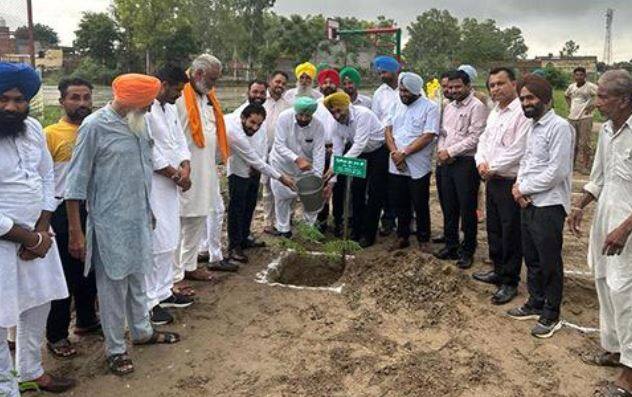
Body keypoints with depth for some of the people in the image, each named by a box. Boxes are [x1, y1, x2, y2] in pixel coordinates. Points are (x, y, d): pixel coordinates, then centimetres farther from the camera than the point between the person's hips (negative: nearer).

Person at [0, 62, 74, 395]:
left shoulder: (33, 128, 1)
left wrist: (41, 231, -3)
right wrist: (30, 239, -14)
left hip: (37, 233, 7)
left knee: (39, 305, 20)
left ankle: (31, 369, 41)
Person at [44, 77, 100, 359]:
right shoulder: (50, 134, -8)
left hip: (93, 211, 5)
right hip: (64, 212, -5)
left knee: (90, 270, 18)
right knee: (64, 275, 4)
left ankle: (86, 320, 37)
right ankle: (56, 335, 19)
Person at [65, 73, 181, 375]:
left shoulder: (138, 124, 5)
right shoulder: (95, 126, -15)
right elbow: (76, 182, -13)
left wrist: (149, 211, 21)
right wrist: (75, 232, -12)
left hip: (139, 219, 6)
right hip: (110, 223, -6)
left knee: (138, 278, 19)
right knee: (113, 285, 6)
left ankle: (142, 331, 37)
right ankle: (115, 348, 21)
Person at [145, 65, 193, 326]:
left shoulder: (169, 109, 13)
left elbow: (180, 142, 15)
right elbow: (150, 154, -21)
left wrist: (185, 167, -4)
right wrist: (176, 175, -11)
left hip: (170, 186, 9)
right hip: (151, 187, -9)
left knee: (169, 243, 17)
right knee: (154, 245, -3)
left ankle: (164, 291, 30)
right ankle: (149, 302, 8)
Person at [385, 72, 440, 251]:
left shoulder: (430, 108, -7)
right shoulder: (397, 106, 12)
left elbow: (428, 137, -15)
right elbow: (388, 130, 8)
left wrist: (404, 153, -16)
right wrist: (394, 152, -9)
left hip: (418, 167, -5)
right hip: (396, 166, 5)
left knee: (420, 206, 5)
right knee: (400, 204, 13)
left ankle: (423, 240, 19)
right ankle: (402, 237, 27)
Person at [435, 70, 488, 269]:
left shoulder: (477, 107, -10)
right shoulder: (449, 107, 15)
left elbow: (474, 138, -16)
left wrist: (450, 151, -14)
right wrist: (440, 150, 0)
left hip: (466, 163, -7)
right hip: (447, 163, 7)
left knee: (467, 209, 2)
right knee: (449, 207, 14)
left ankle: (467, 251, 15)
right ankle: (451, 245, 27)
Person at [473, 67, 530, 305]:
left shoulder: (522, 113, -17)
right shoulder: (494, 112, 14)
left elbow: (517, 151, -21)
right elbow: (484, 140, 16)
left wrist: (492, 168, -12)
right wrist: (481, 162, -3)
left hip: (510, 183, -9)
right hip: (492, 180, 9)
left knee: (511, 235, 1)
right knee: (494, 229, 19)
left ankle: (510, 282, 13)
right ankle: (498, 271, 35)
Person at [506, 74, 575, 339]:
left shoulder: (559, 127, -16)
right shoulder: (534, 126, 12)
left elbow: (557, 171, -21)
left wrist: (524, 188, -12)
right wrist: (518, 185, -1)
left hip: (549, 206, -8)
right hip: (528, 203, 8)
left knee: (549, 263, 5)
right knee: (532, 259, 20)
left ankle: (551, 315, 19)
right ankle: (536, 304, 36)